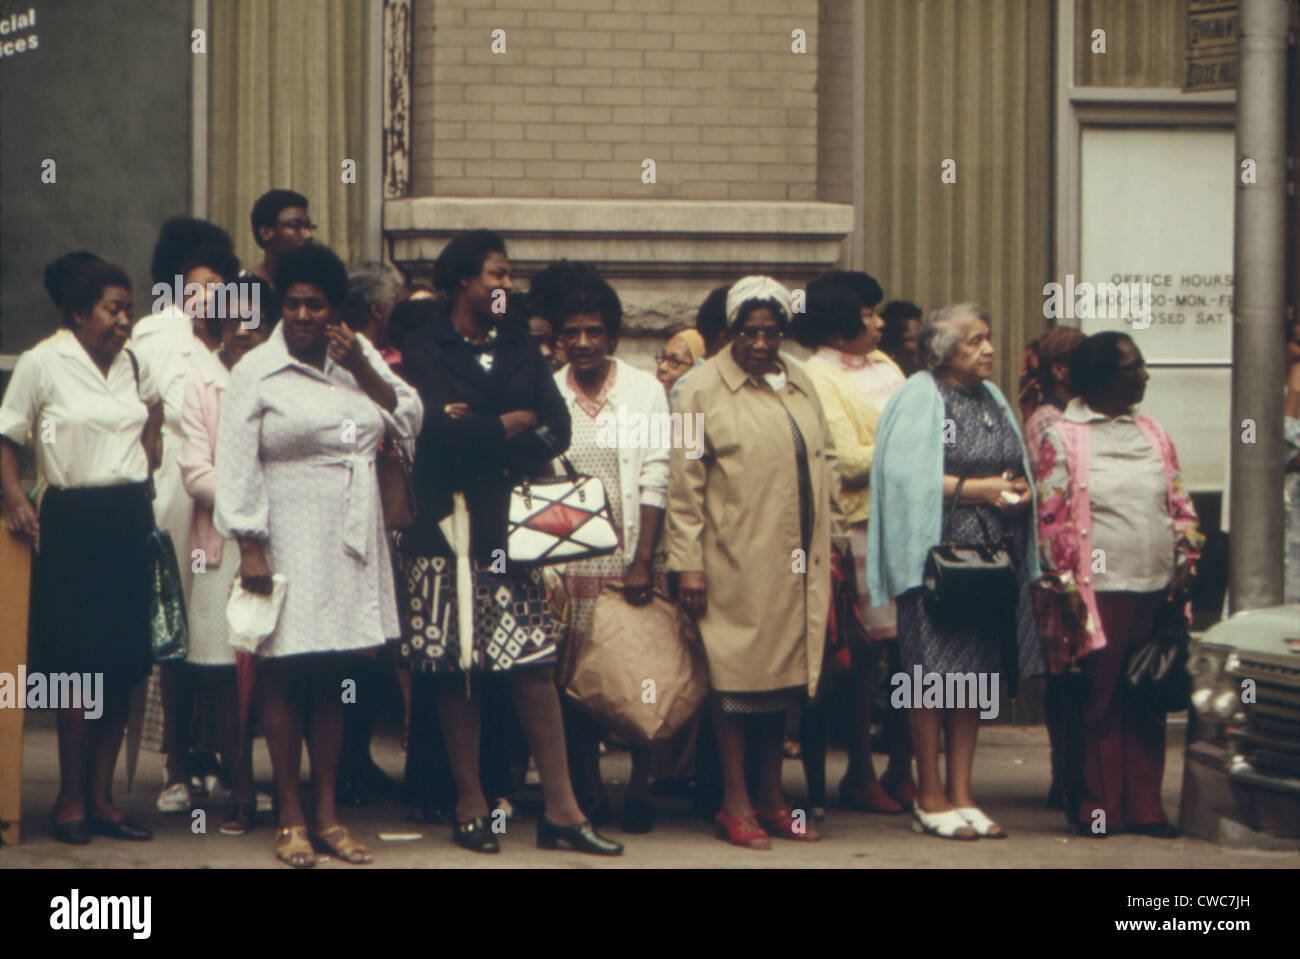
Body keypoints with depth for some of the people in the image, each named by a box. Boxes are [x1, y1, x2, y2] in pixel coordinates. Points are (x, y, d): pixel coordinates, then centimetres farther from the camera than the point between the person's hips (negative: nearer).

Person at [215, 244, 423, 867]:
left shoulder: (358, 357, 11)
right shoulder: (256, 372, -2)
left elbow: (409, 419, 7)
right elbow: (235, 465, -6)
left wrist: (361, 367, -5)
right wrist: (249, 548, -12)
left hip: (350, 544, 4)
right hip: (288, 544, -4)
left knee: (332, 676, 8)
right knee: (286, 674, -4)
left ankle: (327, 812, 13)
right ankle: (290, 818, 2)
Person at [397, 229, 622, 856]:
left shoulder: (520, 348, 15)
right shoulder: (424, 351, 0)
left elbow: (557, 429, 4)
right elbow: (443, 430, -17)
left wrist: (483, 435, -10)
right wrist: (513, 424, -3)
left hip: (512, 526, 4)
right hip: (449, 529, -4)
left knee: (536, 663, -1)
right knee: (457, 671, 0)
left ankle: (559, 808, 0)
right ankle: (470, 807, 9)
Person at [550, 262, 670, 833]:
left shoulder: (646, 391, 4)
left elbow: (656, 480, -2)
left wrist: (643, 561, -10)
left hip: (631, 559, -1)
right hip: (569, 562, 1)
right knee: (576, 678, 0)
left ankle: (639, 788, 7)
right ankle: (588, 792, 9)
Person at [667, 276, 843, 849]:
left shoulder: (801, 386, 15)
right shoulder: (704, 389, -2)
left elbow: (823, 466, 21)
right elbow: (685, 484, -5)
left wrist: (830, 543, 16)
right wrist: (688, 561, -10)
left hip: (796, 565, 5)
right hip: (734, 562, -5)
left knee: (784, 674, 8)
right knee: (736, 677, -3)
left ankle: (773, 797, 17)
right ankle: (736, 802, 4)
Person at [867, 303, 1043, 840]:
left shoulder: (992, 399, 17)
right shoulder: (919, 398, -5)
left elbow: (1014, 466, 23)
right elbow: (905, 474, -13)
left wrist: (1017, 487, 1)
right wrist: (972, 488, -16)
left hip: (993, 555, 7)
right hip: (936, 551, -7)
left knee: (975, 674, 6)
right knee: (933, 674, -5)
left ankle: (960, 793, 11)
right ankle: (930, 800, 2)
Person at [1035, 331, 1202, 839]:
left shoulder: (1153, 434, 15)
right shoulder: (1063, 438, 0)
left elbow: (1180, 507, 18)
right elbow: (1051, 519, -3)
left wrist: (1185, 564, 6)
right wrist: (1066, 587, -8)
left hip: (1156, 590, 5)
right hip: (1100, 590, -4)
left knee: (1149, 702, 5)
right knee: (1102, 701, -1)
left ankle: (1144, 806, 12)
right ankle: (1100, 808, 7)